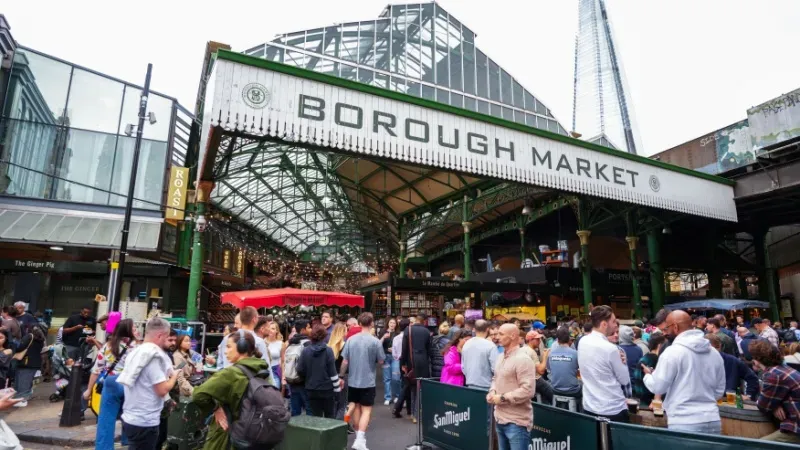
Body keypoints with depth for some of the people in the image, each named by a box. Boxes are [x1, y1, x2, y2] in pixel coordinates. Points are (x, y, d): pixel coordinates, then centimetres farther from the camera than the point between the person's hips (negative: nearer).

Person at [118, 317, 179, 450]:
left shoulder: (136, 352, 10)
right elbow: (162, 390, -20)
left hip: (130, 418, 9)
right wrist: (175, 376, -4)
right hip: (144, 422, -9)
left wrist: (168, 374, 12)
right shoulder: (154, 355, -19)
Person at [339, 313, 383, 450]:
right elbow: (380, 361, -5)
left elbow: (345, 361, -1)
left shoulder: (350, 339, -4)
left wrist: (341, 376, 9)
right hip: (368, 381, -4)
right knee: (366, 410, 2)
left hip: (353, 381, 4)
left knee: (356, 408, 17)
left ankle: (359, 437, 30)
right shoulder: (375, 341, -13)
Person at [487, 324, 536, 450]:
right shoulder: (501, 357, 11)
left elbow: (528, 391, -24)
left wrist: (502, 398, -19)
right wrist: (492, 392, 1)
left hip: (516, 422, -8)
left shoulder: (523, 359, -17)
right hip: (500, 419, 8)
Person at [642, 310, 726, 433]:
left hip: (684, 424, -6)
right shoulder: (714, 353, 9)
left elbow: (658, 387, -9)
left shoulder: (672, 352, -12)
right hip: (713, 421, 6)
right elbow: (719, 391, 16)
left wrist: (648, 375, 11)